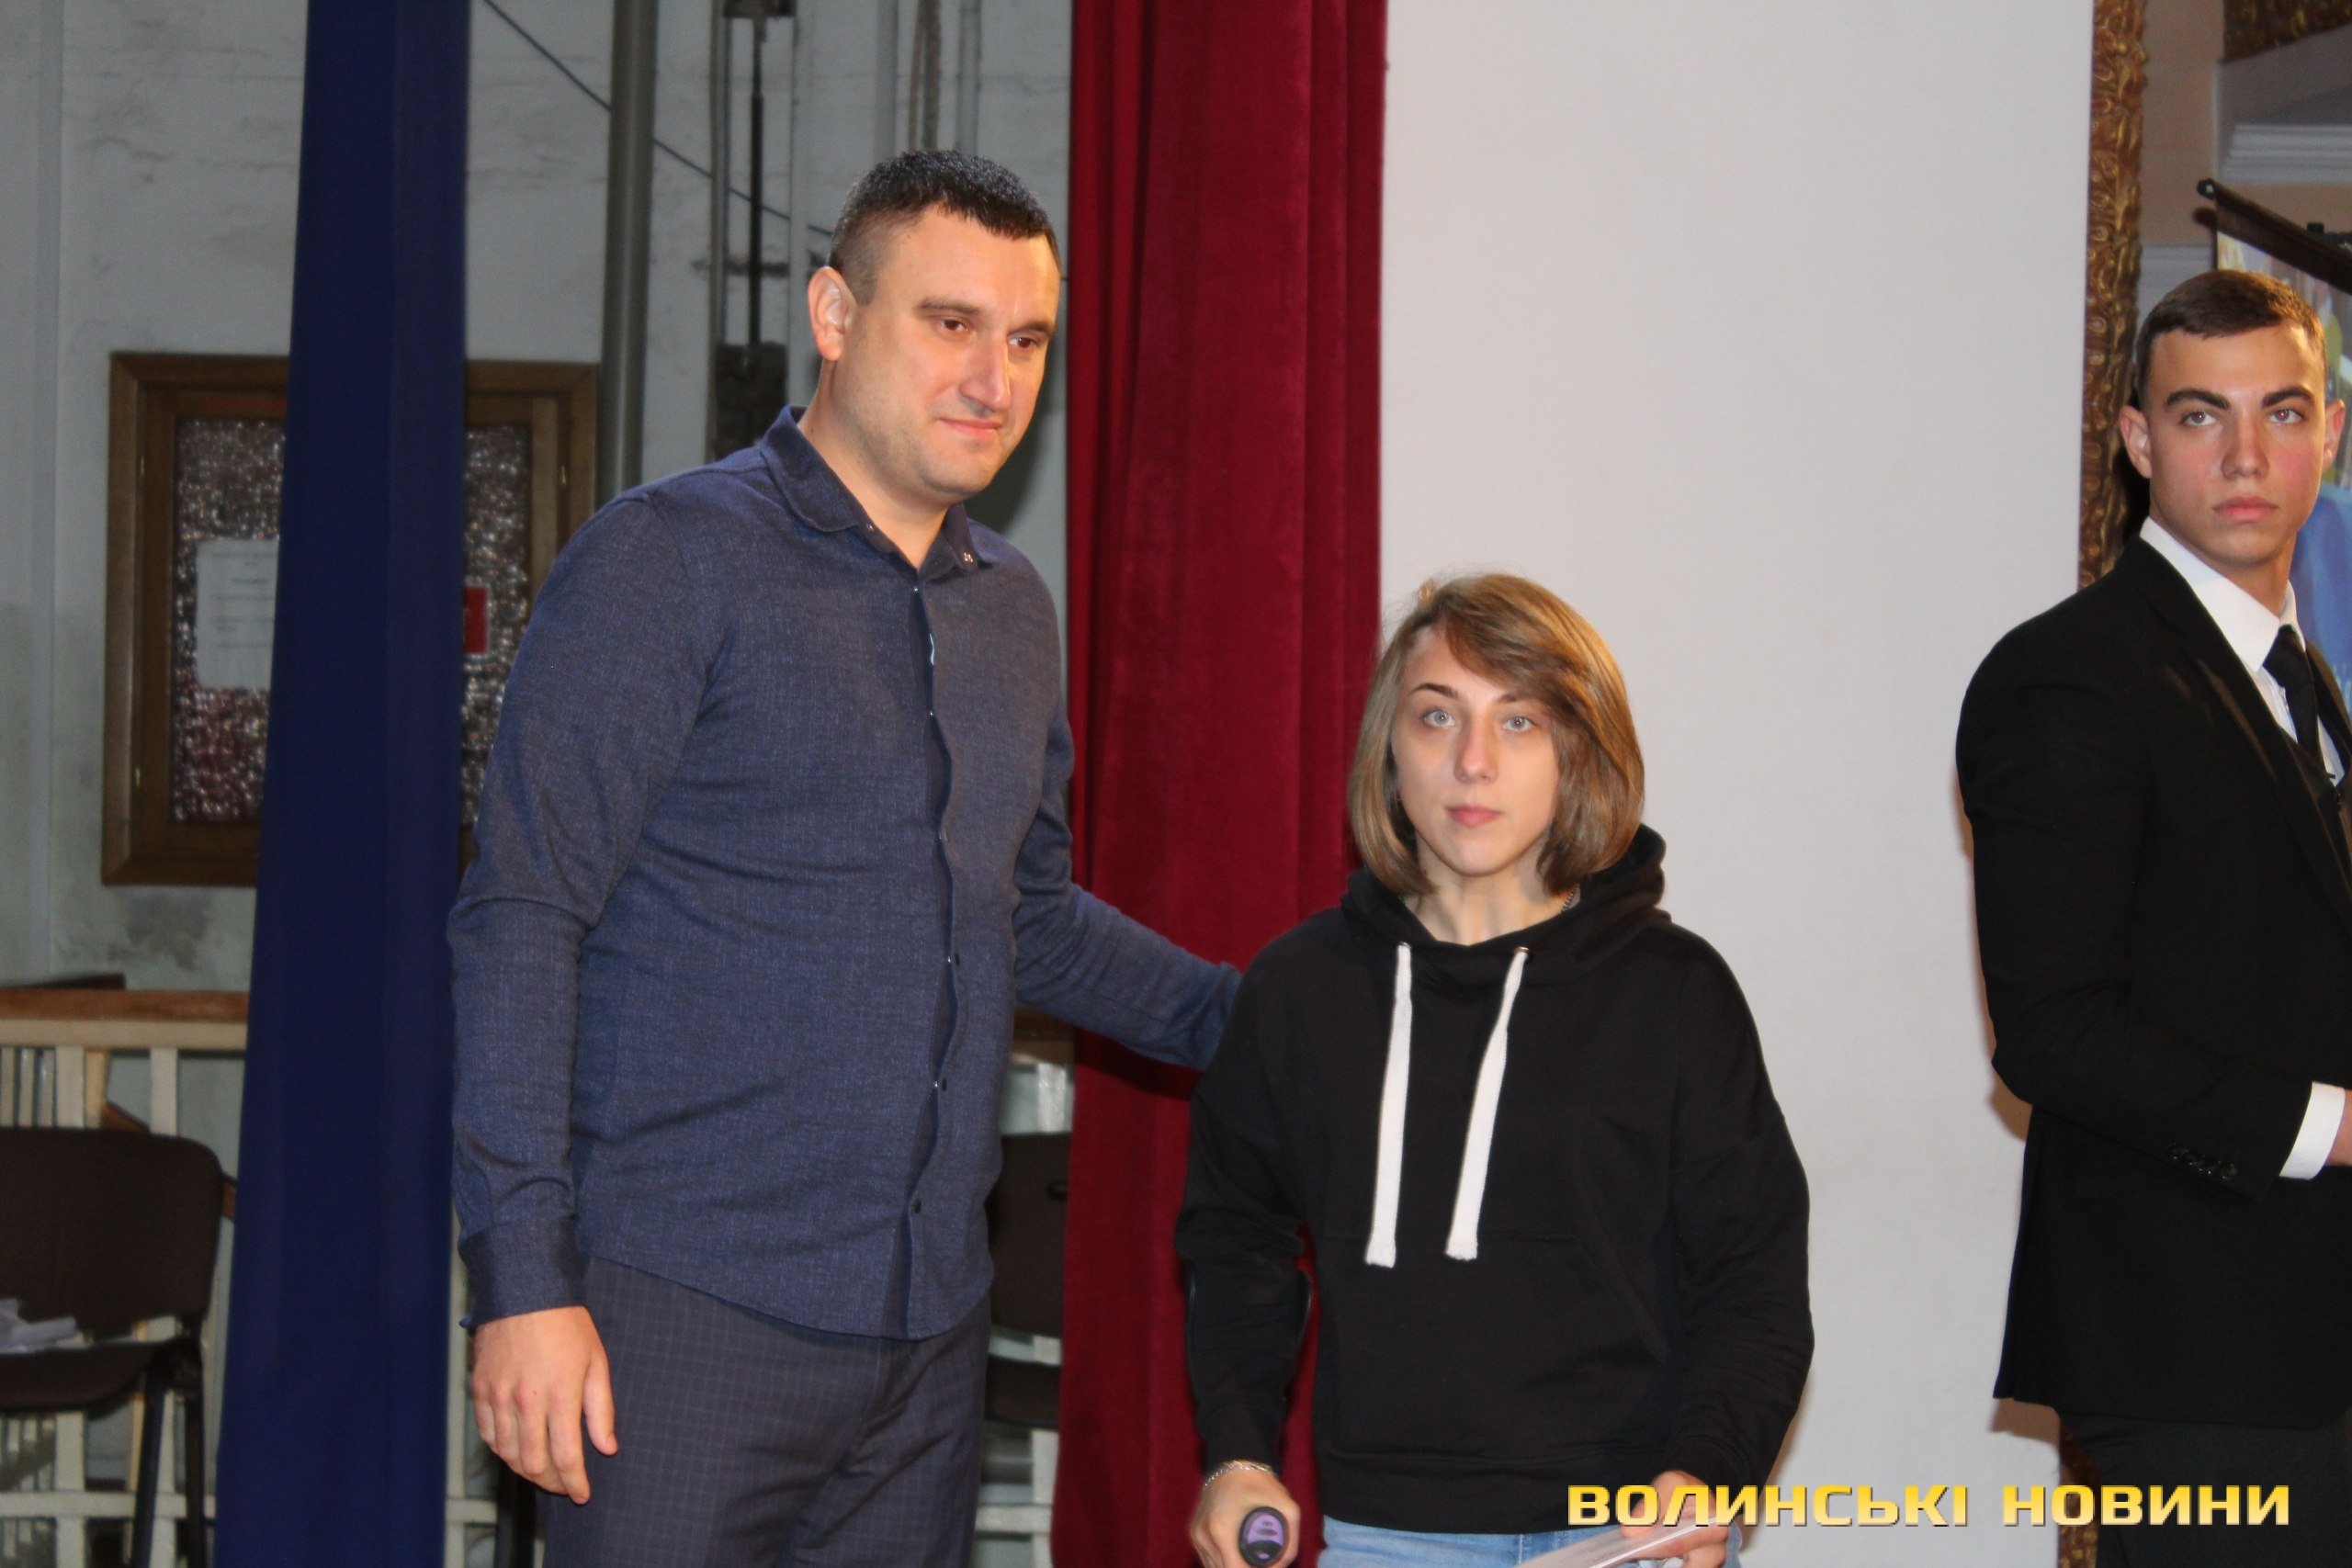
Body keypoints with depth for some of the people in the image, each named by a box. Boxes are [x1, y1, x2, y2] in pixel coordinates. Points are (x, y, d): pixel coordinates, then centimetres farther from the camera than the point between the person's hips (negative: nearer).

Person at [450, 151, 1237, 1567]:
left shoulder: (1015, 611, 15)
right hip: (689, 1308, -6)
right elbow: (522, 920, -11)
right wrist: (526, 1277, -16)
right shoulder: (668, 563, -7)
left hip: (929, 1328, 6)